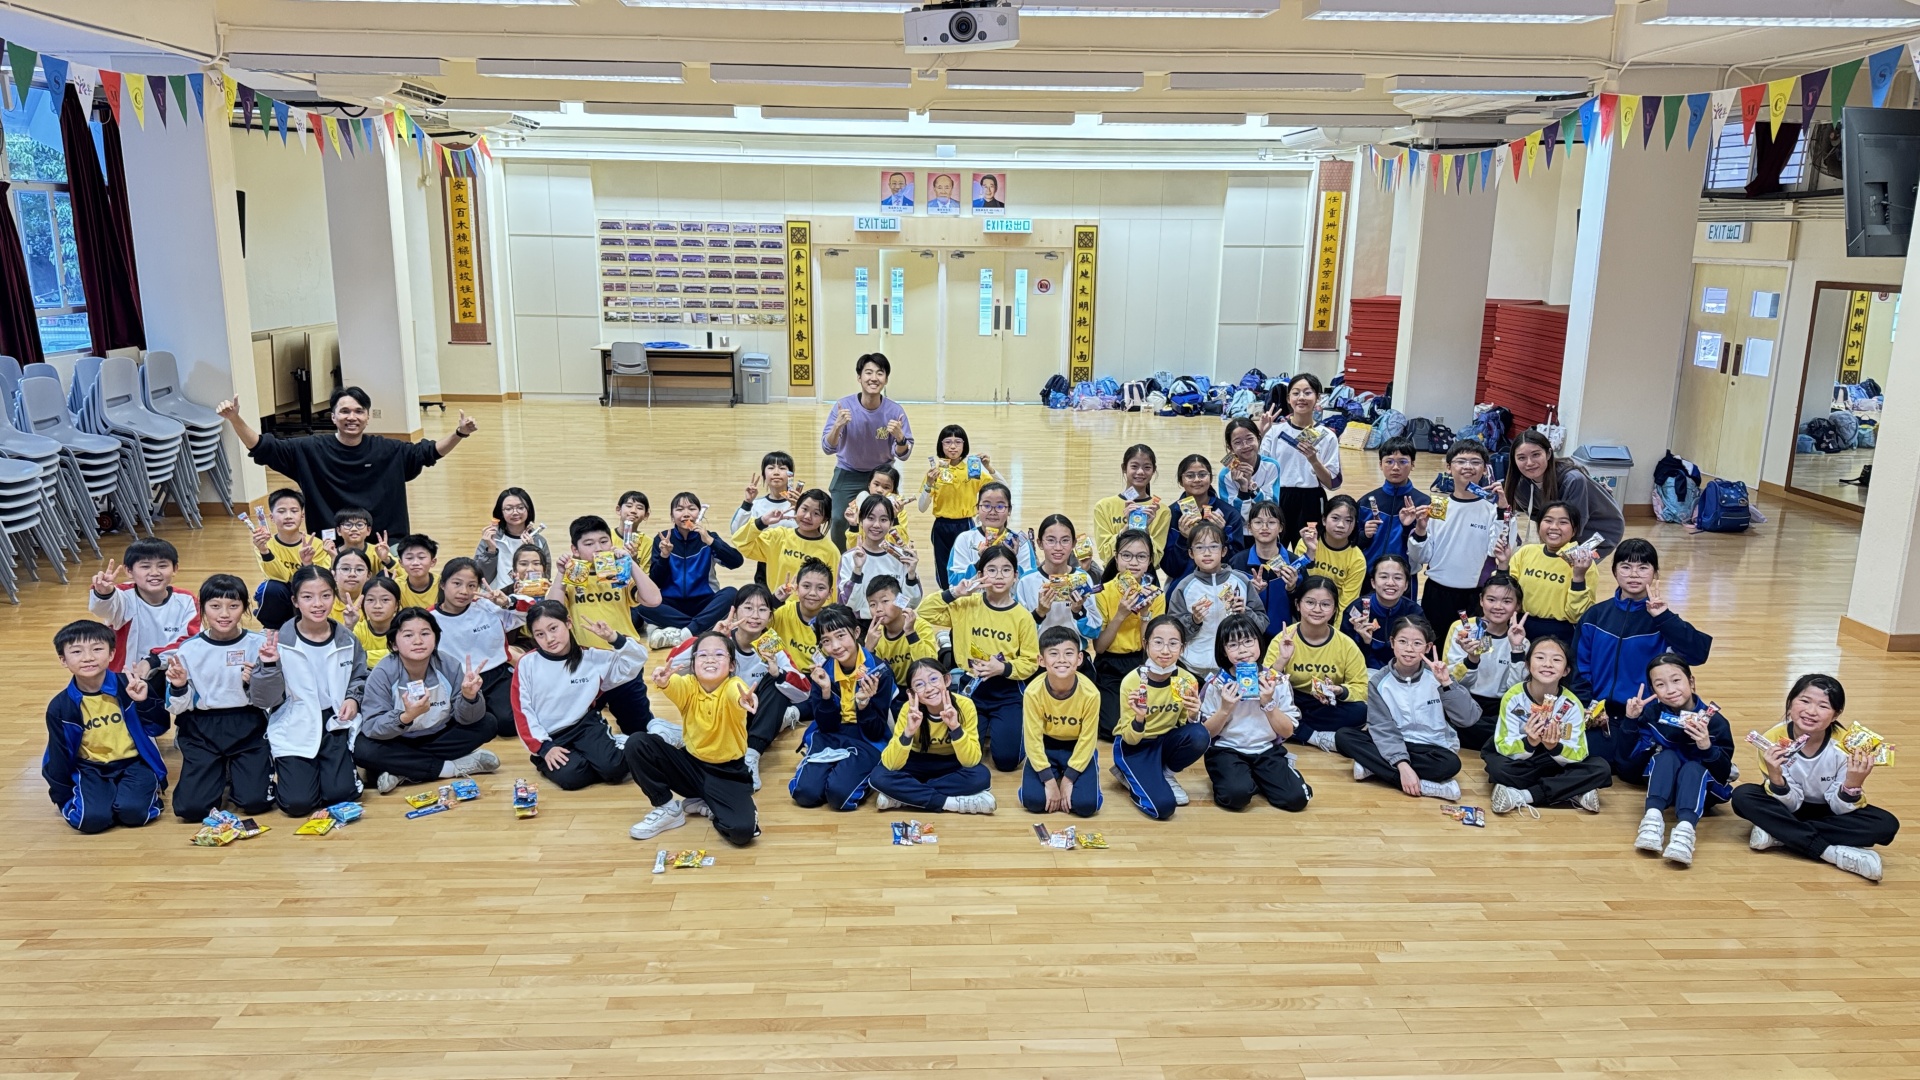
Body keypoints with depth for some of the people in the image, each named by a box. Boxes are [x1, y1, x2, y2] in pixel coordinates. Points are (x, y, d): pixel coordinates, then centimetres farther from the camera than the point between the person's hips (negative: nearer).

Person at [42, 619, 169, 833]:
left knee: (132, 811, -27)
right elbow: (59, 754, 5)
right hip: (90, 769, 2)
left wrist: (145, 701, -25)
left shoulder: (128, 686, -10)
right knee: (91, 818, -24)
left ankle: (146, 791, 7)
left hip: (134, 762, -2)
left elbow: (159, 728, -7)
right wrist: (63, 799, 9)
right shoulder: (60, 707, -5)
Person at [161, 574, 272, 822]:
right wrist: (178, 687, -18)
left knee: (255, 801, -15)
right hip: (202, 730, 1)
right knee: (191, 808, -11)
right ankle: (218, 774, 21)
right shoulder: (188, 650, -3)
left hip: (247, 728, -1)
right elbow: (177, 708, 2)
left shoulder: (258, 644, -5)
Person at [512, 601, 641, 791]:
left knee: (614, 768, -25)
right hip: (550, 737, 0)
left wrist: (614, 638, -17)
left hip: (585, 726, 1)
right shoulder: (526, 664, -6)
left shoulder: (592, 657, -2)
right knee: (570, 776, -28)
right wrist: (544, 747, -14)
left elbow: (638, 660, -1)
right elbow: (523, 713, -5)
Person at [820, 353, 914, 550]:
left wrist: (899, 437, -35)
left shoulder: (894, 410, -17)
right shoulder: (844, 406, -18)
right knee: (839, 520, -13)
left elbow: (903, 455, -13)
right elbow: (828, 448, -19)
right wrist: (837, 425, -39)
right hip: (848, 475, -1)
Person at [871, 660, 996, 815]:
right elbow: (890, 764, -27)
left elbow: (971, 761, -27)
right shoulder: (909, 709, -22)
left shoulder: (964, 706, -23)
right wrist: (908, 732, -42)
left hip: (952, 766, 0)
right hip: (919, 764, 0)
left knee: (981, 776, -32)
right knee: (879, 776, -28)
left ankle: (903, 797, -23)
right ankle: (953, 803, -27)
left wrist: (955, 727, -40)